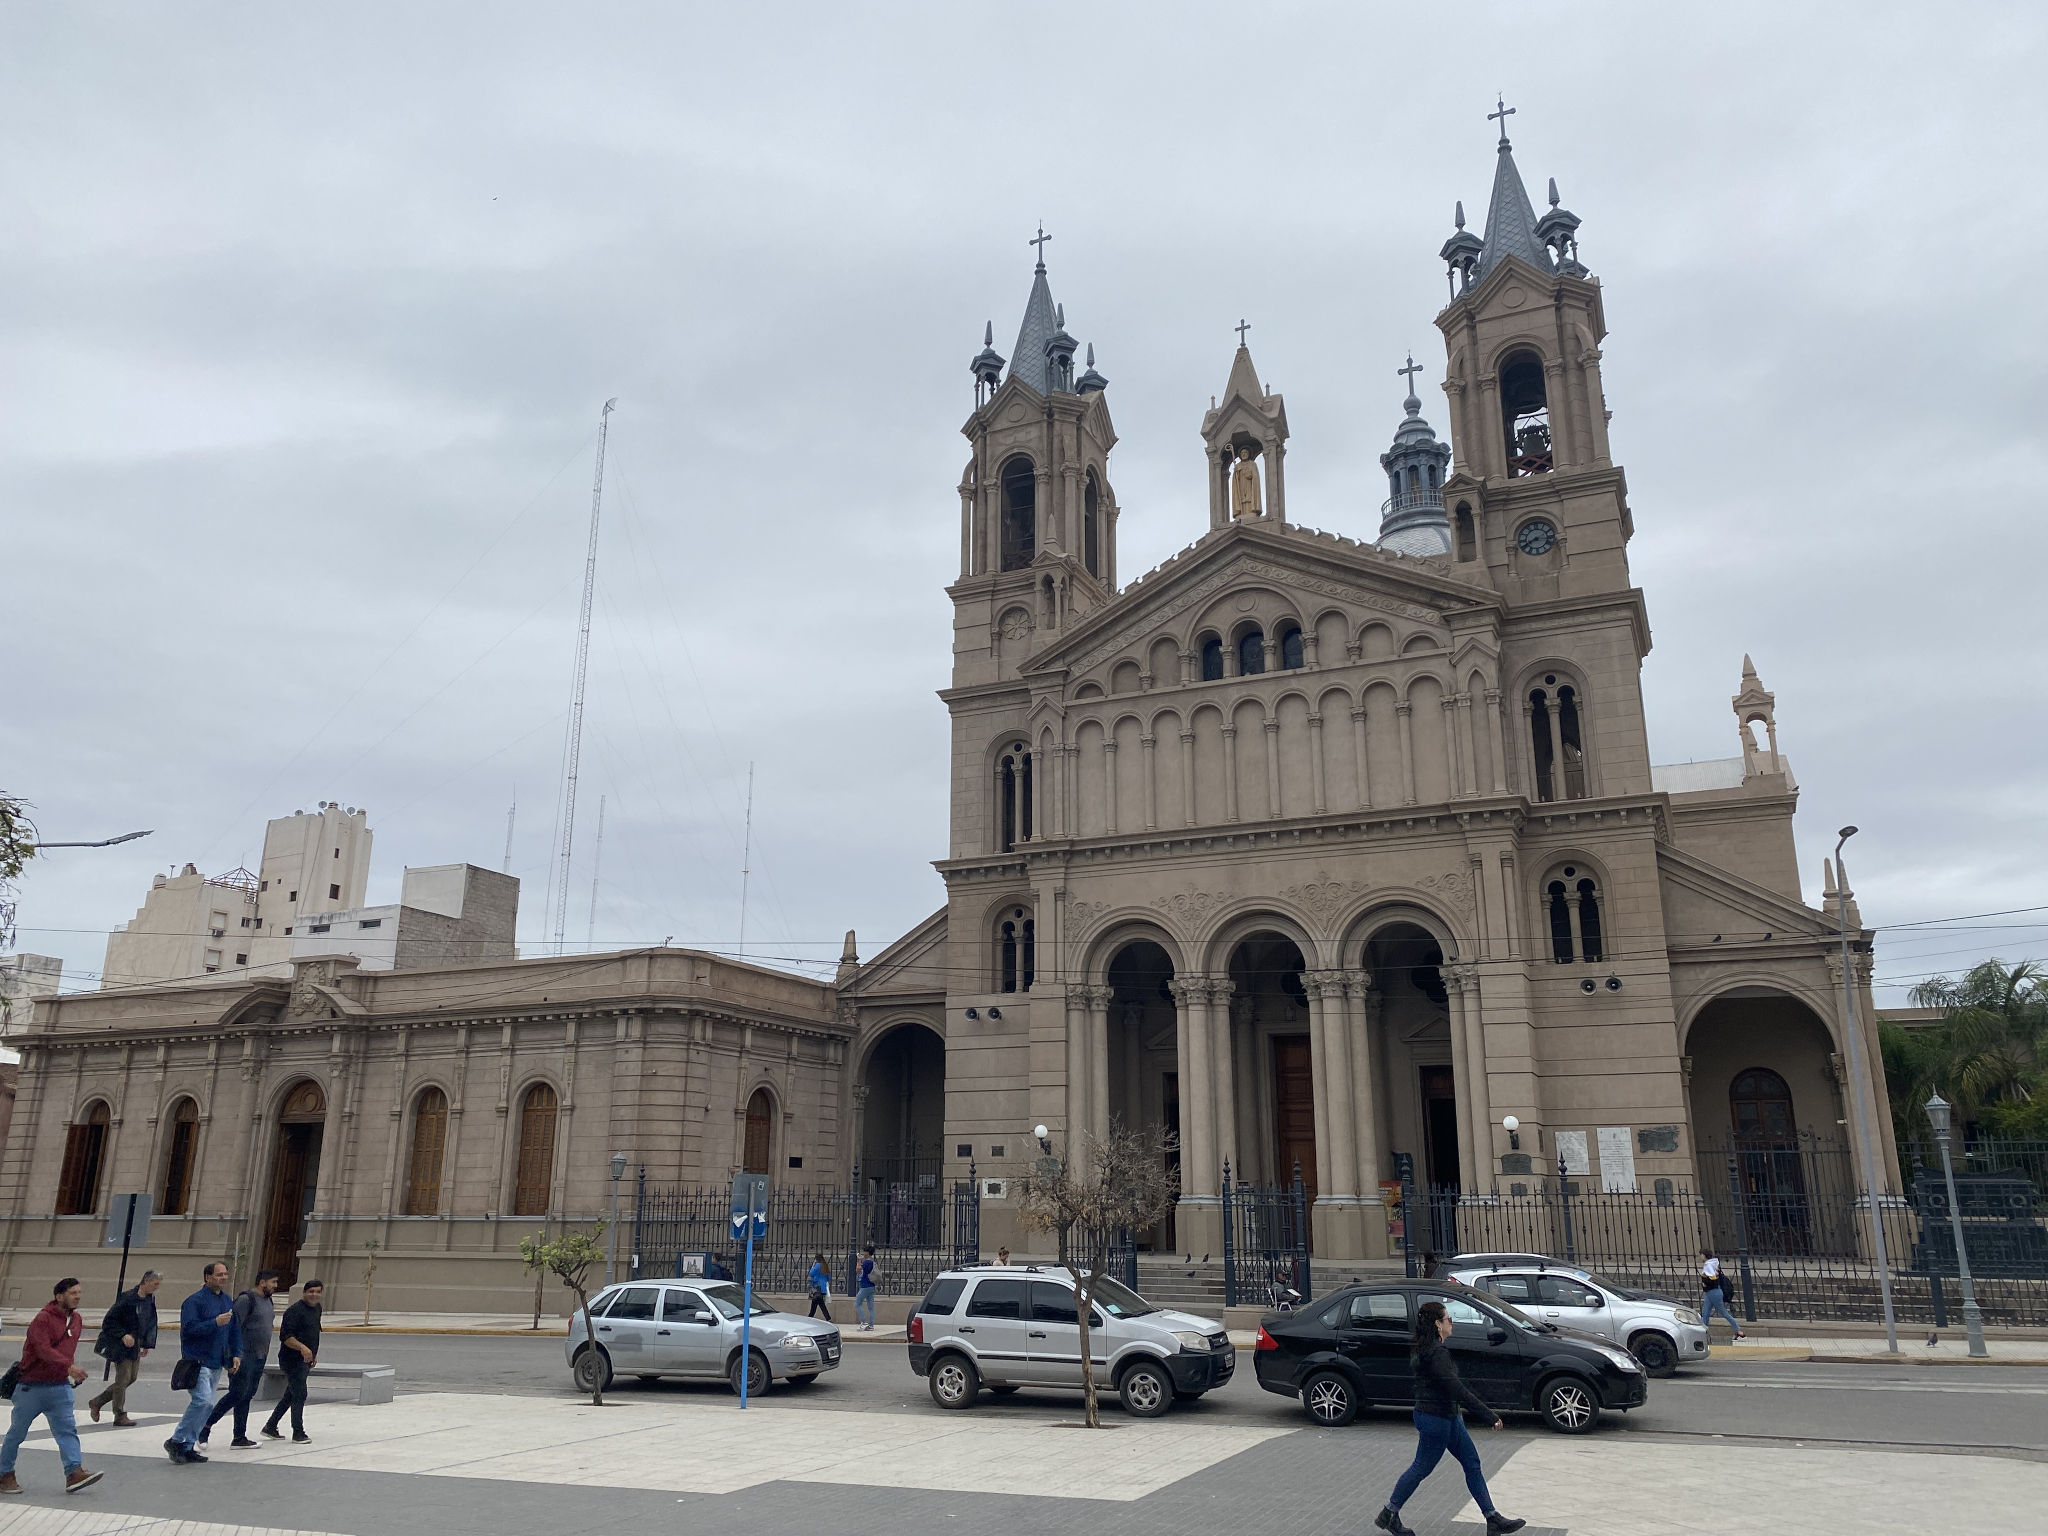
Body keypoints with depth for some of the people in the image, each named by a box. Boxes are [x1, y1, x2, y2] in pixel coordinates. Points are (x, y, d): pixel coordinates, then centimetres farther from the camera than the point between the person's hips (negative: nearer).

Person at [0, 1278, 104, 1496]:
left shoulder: (77, 1320, 7)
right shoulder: (43, 1319, -17)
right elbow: (44, 1350, -29)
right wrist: (69, 1367, -39)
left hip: (60, 1386, 6)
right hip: (31, 1386, -6)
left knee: (67, 1428, -5)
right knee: (18, 1432, 10)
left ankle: (74, 1472, -11)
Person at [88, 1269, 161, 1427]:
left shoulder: (150, 1299, 5)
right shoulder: (127, 1298, -19)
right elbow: (109, 1320, -16)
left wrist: (146, 1345, 13)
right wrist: (123, 1335, -24)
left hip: (135, 1345, 8)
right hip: (120, 1346, -8)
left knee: (131, 1378, 12)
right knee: (123, 1378, -4)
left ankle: (97, 1402, 29)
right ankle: (120, 1416, 8)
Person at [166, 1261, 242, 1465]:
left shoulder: (228, 1301, 13)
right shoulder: (195, 1301, -10)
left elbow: (235, 1331, 20)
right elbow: (189, 1328, -21)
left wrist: (236, 1354, 10)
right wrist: (216, 1323, -25)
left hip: (217, 1363, 8)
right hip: (197, 1362, -8)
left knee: (206, 1406, 9)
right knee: (203, 1400, -19)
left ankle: (187, 1447, 18)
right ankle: (177, 1441, -5)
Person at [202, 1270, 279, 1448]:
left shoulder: (267, 1300, 14)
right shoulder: (246, 1299, -14)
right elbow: (234, 1327, -18)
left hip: (260, 1358, 8)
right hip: (244, 1356, -8)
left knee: (247, 1396, 10)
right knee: (237, 1394, -7)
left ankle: (240, 1437, 14)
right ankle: (206, 1426, 7)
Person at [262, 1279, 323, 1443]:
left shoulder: (317, 1308, 11)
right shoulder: (295, 1310, -17)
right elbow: (285, 1336, -23)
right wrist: (302, 1347, -36)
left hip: (305, 1360, 9)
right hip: (292, 1360, -9)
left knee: (290, 1395, 15)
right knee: (300, 1395, -7)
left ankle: (270, 1427, 27)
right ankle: (298, 1432, 2)